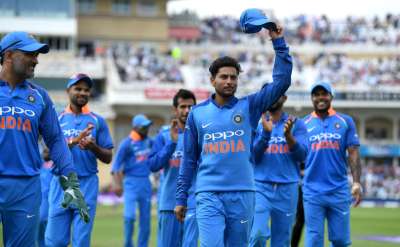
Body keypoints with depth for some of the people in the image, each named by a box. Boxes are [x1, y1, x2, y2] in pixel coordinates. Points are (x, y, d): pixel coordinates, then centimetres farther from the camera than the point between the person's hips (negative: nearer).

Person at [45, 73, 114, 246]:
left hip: (87, 184, 0)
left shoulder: (97, 121, 7)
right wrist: (74, 141, -20)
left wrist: (93, 147, -14)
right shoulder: (57, 119, 6)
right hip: (61, 183, 0)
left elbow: (108, 158, 6)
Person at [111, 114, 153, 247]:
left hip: (146, 182, 6)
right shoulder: (127, 143, -8)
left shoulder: (149, 142, 9)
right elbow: (116, 166, -9)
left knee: (145, 219, 7)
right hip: (131, 182, -5)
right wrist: (117, 184, -20)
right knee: (130, 216, -16)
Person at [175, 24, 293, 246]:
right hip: (208, 196, -1)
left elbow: (281, 81, -2)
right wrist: (181, 198, 11)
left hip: (242, 195, 1)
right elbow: (189, 159, 13)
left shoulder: (249, 107, 7)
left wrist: (278, 43, -7)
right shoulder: (198, 113, 9)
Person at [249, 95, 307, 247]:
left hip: (287, 189, 1)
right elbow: (252, 156, -3)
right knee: (258, 234, -19)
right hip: (260, 186, -1)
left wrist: (288, 135, -20)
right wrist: (266, 133, -17)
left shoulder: (296, 124, 6)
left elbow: (302, 156, -4)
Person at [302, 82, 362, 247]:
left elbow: (353, 154, 3)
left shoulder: (345, 122, 7)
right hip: (313, 191, 0)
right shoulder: (304, 124, 8)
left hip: (339, 191, 0)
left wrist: (356, 182, -8)